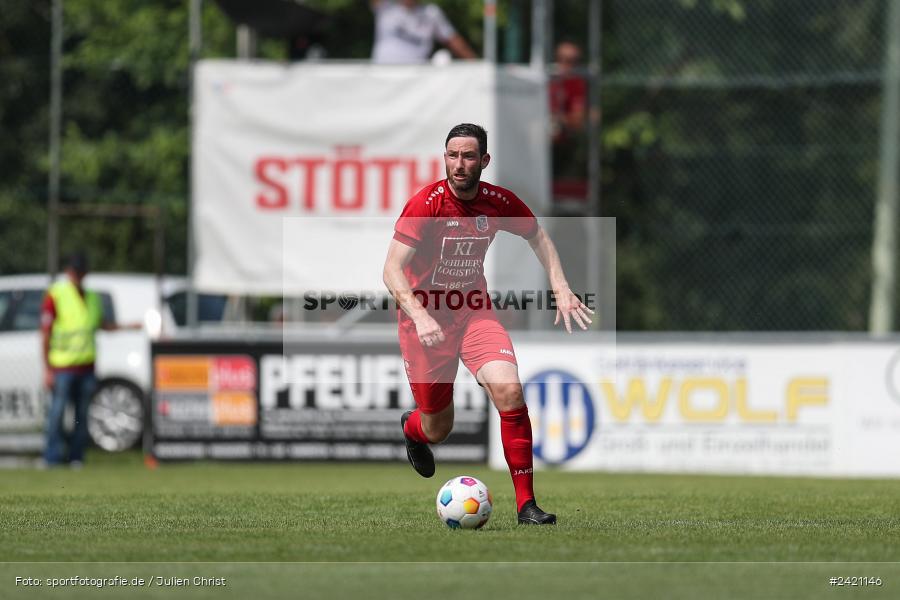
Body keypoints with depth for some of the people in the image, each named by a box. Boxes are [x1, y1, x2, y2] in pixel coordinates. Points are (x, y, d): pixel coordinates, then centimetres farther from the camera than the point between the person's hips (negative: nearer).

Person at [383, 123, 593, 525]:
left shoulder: (498, 202, -7)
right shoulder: (426, 204, -20)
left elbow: (538, 236, 13)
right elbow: (392, 270, -25)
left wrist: (561, 288, 0)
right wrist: (419, 317, -40)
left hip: (474, 312, 3)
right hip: (425, 318, -3)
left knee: (509, 390, -24)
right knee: (437, 430, 6)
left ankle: (526, 503, -17)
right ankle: (412, 428, 49)